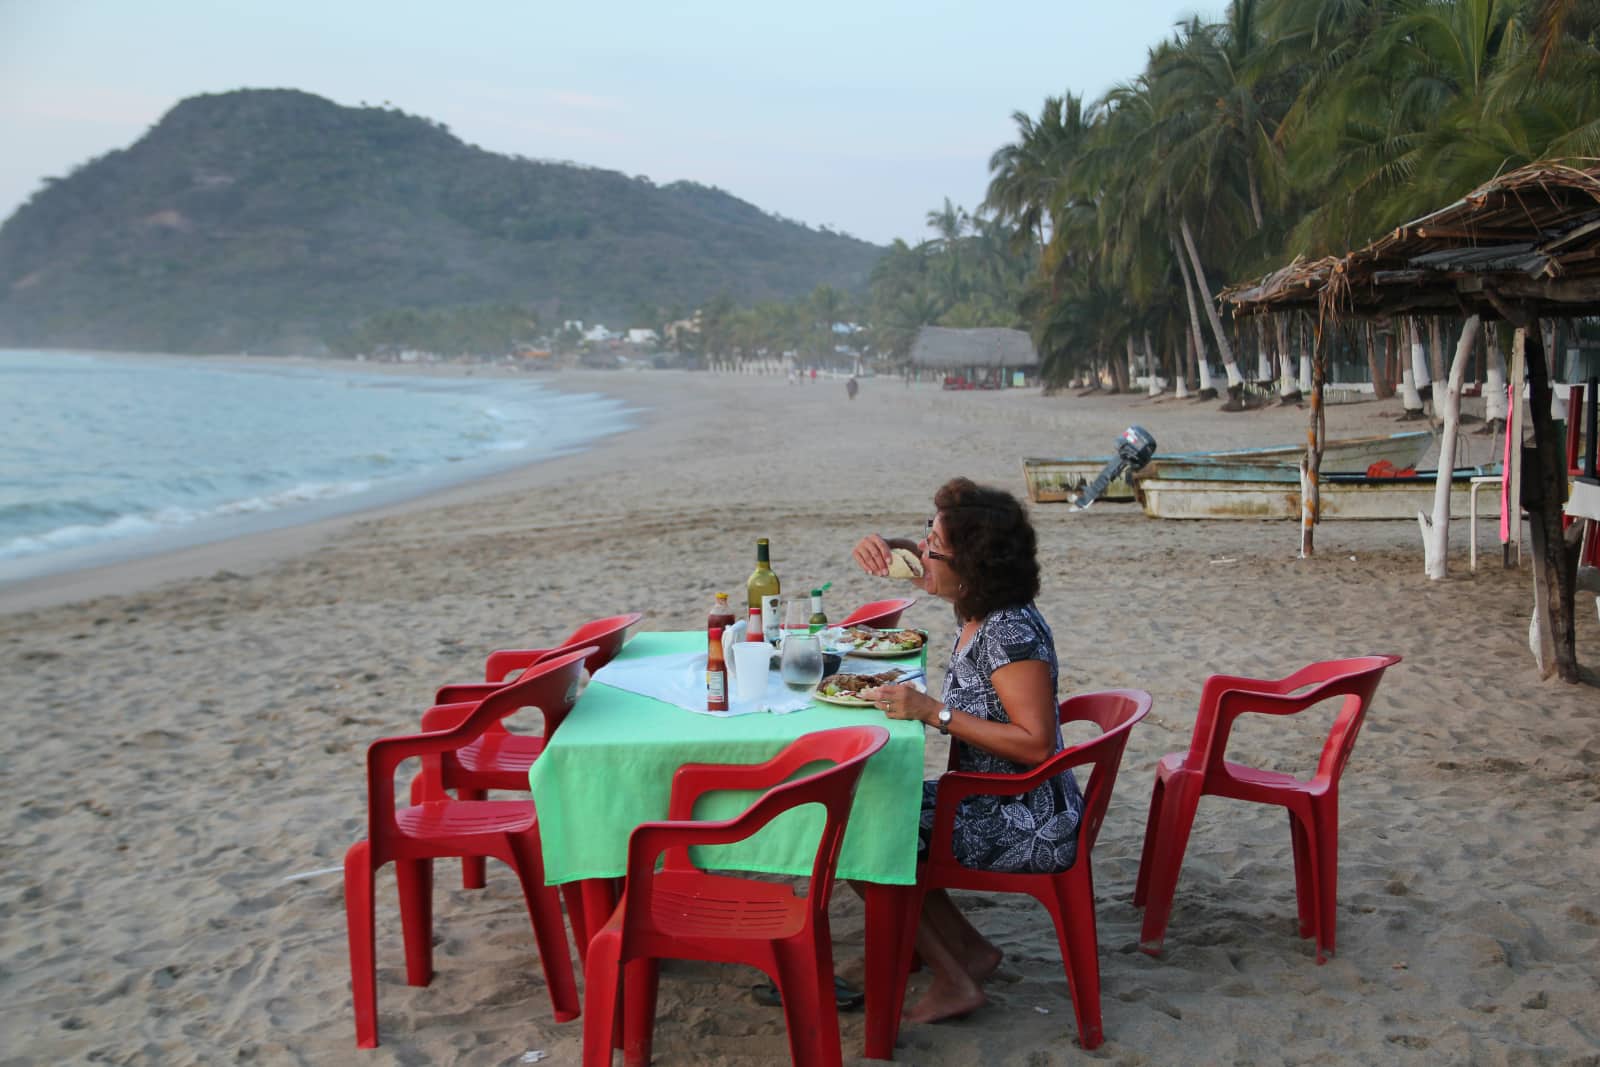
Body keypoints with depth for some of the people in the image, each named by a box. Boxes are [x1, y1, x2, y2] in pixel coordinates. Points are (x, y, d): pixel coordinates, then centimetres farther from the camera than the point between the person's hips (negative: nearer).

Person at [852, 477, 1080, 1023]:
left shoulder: (1010, 634, -26)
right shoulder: (974, 607, 2)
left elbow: (1036, 745, -28)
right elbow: (918, 564, 22)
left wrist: (934, 712, -27)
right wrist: (883, 545, -2)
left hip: (1029, 828, -10)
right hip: (991, 801, 10)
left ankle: (954, 979, 2)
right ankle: (969, 949, 16)